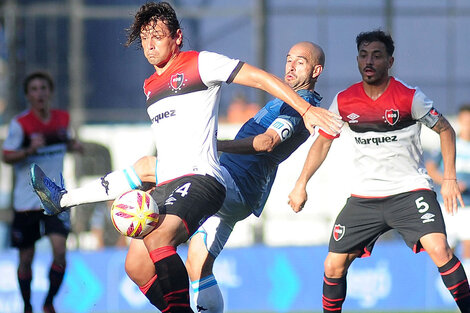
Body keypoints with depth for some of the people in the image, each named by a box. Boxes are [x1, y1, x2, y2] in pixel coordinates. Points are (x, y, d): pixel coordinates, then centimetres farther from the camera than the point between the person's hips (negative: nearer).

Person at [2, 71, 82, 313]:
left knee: (60, 250, -15)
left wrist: (73, 145, -1)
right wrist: (29, 150, -26)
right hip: (26, 200, -2)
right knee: (26, 259, 6)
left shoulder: (62, 118, 1)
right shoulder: (20, 123, -10)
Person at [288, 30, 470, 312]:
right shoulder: (344, 101, 0)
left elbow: (446, 130, 1)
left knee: (440, 250, -25)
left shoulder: (410, 97, -10)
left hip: (410, 190, -4)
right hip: (364, 197, 4)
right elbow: (323, 142, 14)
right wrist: (301, 184, 10)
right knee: (333, 266, 0)